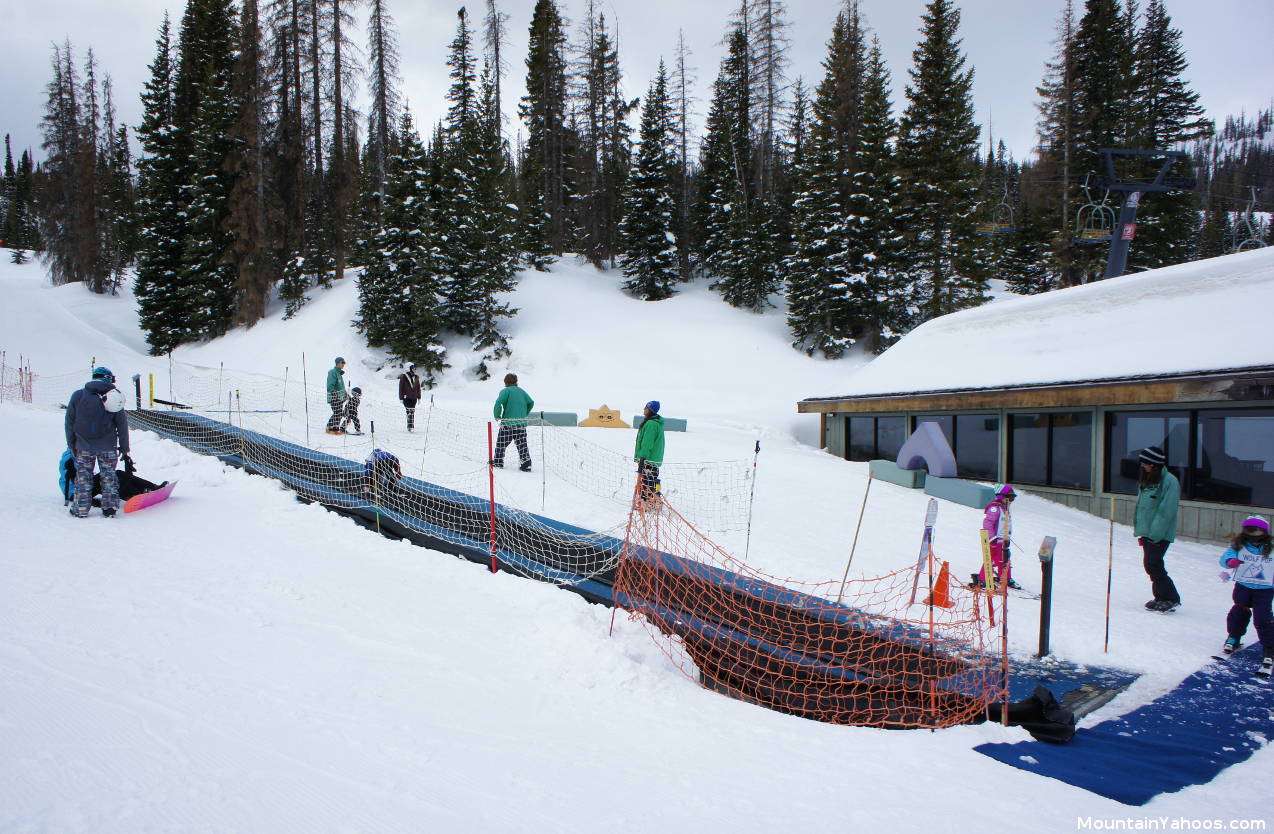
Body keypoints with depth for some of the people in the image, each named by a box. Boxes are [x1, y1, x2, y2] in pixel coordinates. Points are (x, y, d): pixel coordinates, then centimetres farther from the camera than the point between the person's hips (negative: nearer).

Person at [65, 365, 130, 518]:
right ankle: (110, 507, 10)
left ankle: (81, 508, 12)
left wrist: (72, 445, 12)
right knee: (108, 475, 9)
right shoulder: (114, 397, -3)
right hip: (108, 446, -1)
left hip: (84, 445, 1)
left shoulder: (77, 396, 0)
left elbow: (69, 422, 4)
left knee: (83, 476, 10)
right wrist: (124, 448, 6)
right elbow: (122, 425, -1)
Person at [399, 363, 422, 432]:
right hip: (407, 398, -4)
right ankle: (410, 426, -9)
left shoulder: (416, 378, 10)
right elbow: (401, 388, -2)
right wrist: (401, 398, -5)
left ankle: (411, 426, 11)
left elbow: (418, 388, 16)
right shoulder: (403, 377, -3)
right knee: (410, 411, -11)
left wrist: (419, 397, 12)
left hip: (414, 398, 4)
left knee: (412, 412, 5)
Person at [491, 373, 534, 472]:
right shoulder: (522, 391, 13)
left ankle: (498, 461, 18)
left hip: (508, 423, -5)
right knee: (522, 444, 5)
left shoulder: (506, 391, -4)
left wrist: (497, 416, -3)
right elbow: (531, 402, 9)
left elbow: (498, 403, -16)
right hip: (521, 423, 5)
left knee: (501, 442, 10)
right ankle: (526, 464, -2)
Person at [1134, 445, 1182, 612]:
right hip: (1147, 531, 8)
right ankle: (1161, 598, 22)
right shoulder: (1145, 480, 12)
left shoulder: (1170, 481, -14)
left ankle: (1171, 599, 2)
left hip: (1160, 534, -8)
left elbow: (1166, 511, -18)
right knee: (1150, 564, 11)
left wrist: (1155, 534, -20)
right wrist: (1139, 530, 14)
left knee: (1153, 565, -9)